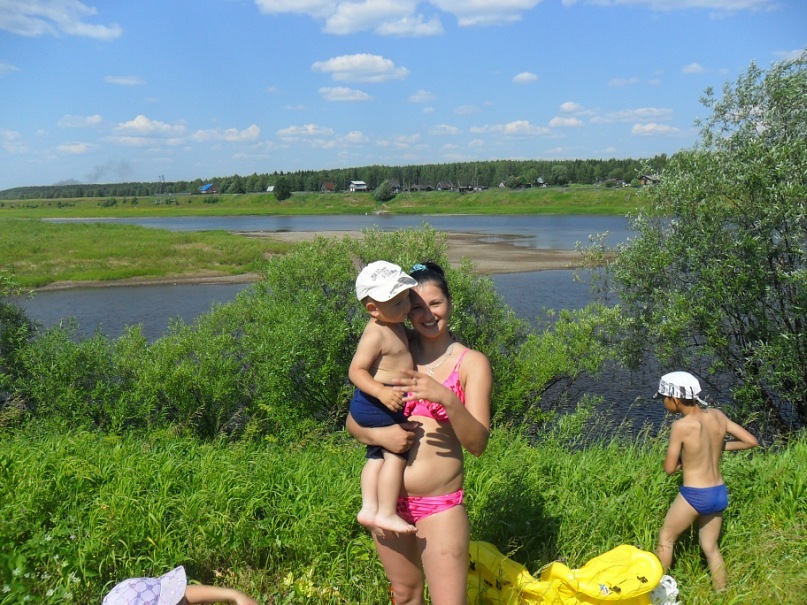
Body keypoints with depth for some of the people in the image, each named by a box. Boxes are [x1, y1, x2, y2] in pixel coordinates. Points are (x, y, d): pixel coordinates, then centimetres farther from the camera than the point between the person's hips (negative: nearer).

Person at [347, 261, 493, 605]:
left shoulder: (472, 363, -6)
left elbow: (477, 444, -13)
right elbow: (353, 422, 5)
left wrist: (447, 399, -30)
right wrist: (378, 435, -16)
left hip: (440, 504, -3)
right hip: (388, 499, 4)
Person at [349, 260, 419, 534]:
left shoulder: (392, 325, 11)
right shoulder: (375, 335, -20)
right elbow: (356, 370, -23)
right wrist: (382, 391, -35)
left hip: (376, 405, 10)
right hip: (377, 405, -10)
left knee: (377, 455, 14)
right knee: (397, 453, -6)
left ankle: (369, 508, 20)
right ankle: (386, 513, -1)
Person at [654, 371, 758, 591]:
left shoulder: (681, 426, -19)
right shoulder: (718, 416, -2)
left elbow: (669, 468, -14)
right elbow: (751, 441, 5)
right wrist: (721, 446, 11)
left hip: (695, 496, -6)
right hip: (720, 494, 6)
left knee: (665, 538, 16)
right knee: (711, 548, 22)